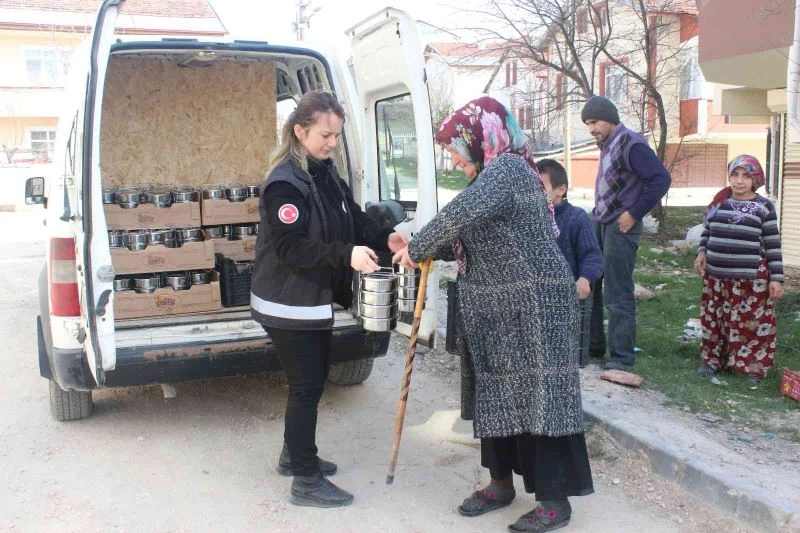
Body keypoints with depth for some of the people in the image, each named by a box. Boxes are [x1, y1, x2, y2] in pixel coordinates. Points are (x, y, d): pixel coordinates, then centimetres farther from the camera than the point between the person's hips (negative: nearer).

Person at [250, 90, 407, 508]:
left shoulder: (326, 174, 8)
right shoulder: (285, 182, -20)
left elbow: (354, 221, 9)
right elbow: (290, 246, -26)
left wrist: (385, 238, -9)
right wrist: (346, 255, -34)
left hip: (316, 299, 9)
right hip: (288, 304, -9)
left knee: (313, 380, 19)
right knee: (306, 386, -1)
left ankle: (294, 455, 38)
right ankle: (306, 481, 13)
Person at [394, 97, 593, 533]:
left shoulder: (508, 168, -16)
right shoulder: (494, 174, 16)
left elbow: (464, 213, -33)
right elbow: (472, 235, 18)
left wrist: (417, 248, -21)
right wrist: (423, 249, 5)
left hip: (533, 305, -10)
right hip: (499, 308, 10)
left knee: (539, 393, -3)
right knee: (497, 391, 14)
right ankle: (501, 481, 27)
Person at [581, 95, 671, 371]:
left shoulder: (631, 144, -14)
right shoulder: (606, 144, 13)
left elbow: (661, 178, -19)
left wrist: (634, 213, -17)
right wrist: (598, 214, 12)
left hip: (620, 227, -9)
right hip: (599, 224, 10)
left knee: (618, 296, -5)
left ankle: (622, 358, 2)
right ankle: (593, 346, 26)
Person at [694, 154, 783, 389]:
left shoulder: (763, 207, -2)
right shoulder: (719, 202, 9)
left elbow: (773, 245, -2)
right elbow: (706, 231, 20)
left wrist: (776, 278, -5)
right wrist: (702, 252, 1)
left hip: (750, 279, -4)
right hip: (716, 275, 4)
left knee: (750, 323, 0)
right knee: (715, 320, 12)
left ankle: (752, 367, 11)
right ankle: (713, 360, 25)